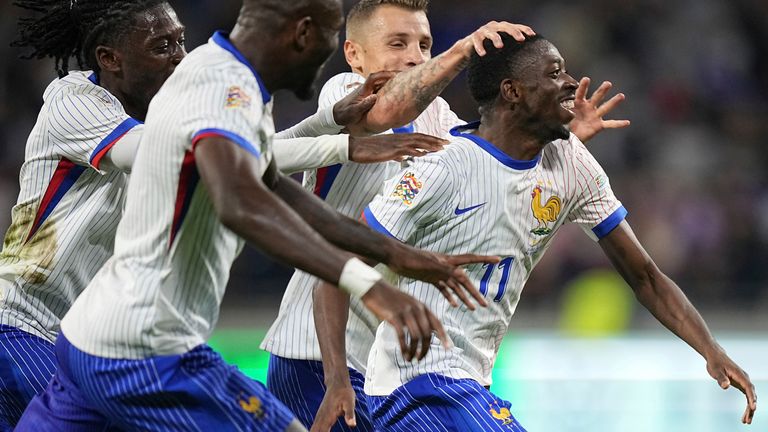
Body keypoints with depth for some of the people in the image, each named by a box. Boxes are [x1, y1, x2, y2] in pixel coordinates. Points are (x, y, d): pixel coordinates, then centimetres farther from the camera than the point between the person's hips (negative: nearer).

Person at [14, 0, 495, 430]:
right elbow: (240, 205, -40)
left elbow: (272, 189, 24)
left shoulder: (213, 70, 11)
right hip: (144, 358, -10)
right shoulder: (226, 89, -20)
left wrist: (393, 252, 17)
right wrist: (365, 283, -50)